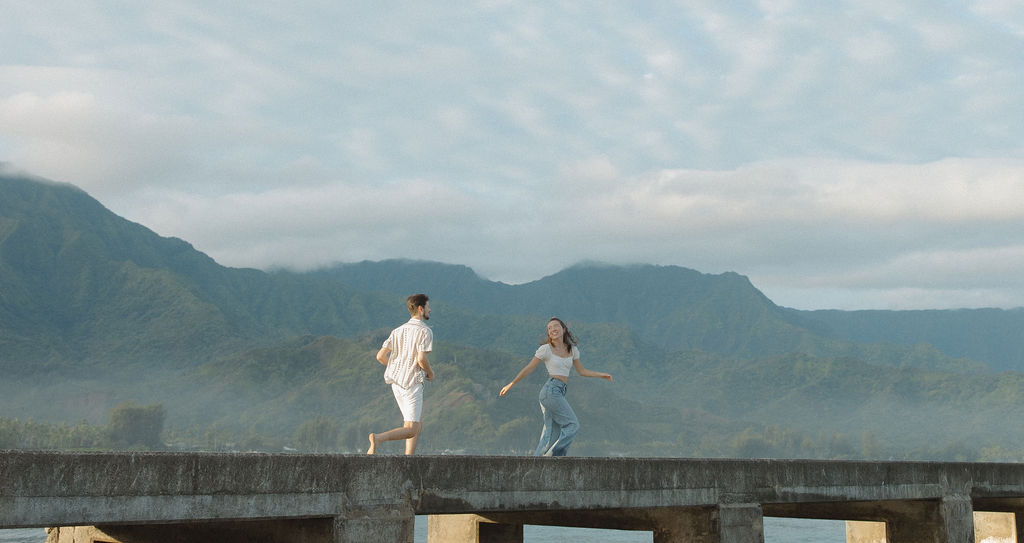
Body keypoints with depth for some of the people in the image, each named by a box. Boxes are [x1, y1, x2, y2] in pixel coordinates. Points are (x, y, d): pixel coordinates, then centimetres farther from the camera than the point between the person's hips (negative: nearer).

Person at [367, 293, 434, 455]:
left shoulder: (398, 331, 12)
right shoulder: (425, 331, -9)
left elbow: (380, 356, 7)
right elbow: (421, 359, -21)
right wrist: (430, 373, -1)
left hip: (396, 381, 8)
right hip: (412, 383, -8)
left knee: (416, 425, 15)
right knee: (411, 430, -8)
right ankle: (378, 438, -30)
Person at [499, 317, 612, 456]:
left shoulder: (572, 350, 14)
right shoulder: (546, 349, -2)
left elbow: (581, 371, 24)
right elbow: (529, 368, 4)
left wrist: (600, 375, 15)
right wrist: (511, 384, 5)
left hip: (560, 393, 6)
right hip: (551, 390, -6)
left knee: (552, 434, 2)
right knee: (573, 425, -11)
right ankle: (552, 456, -11)